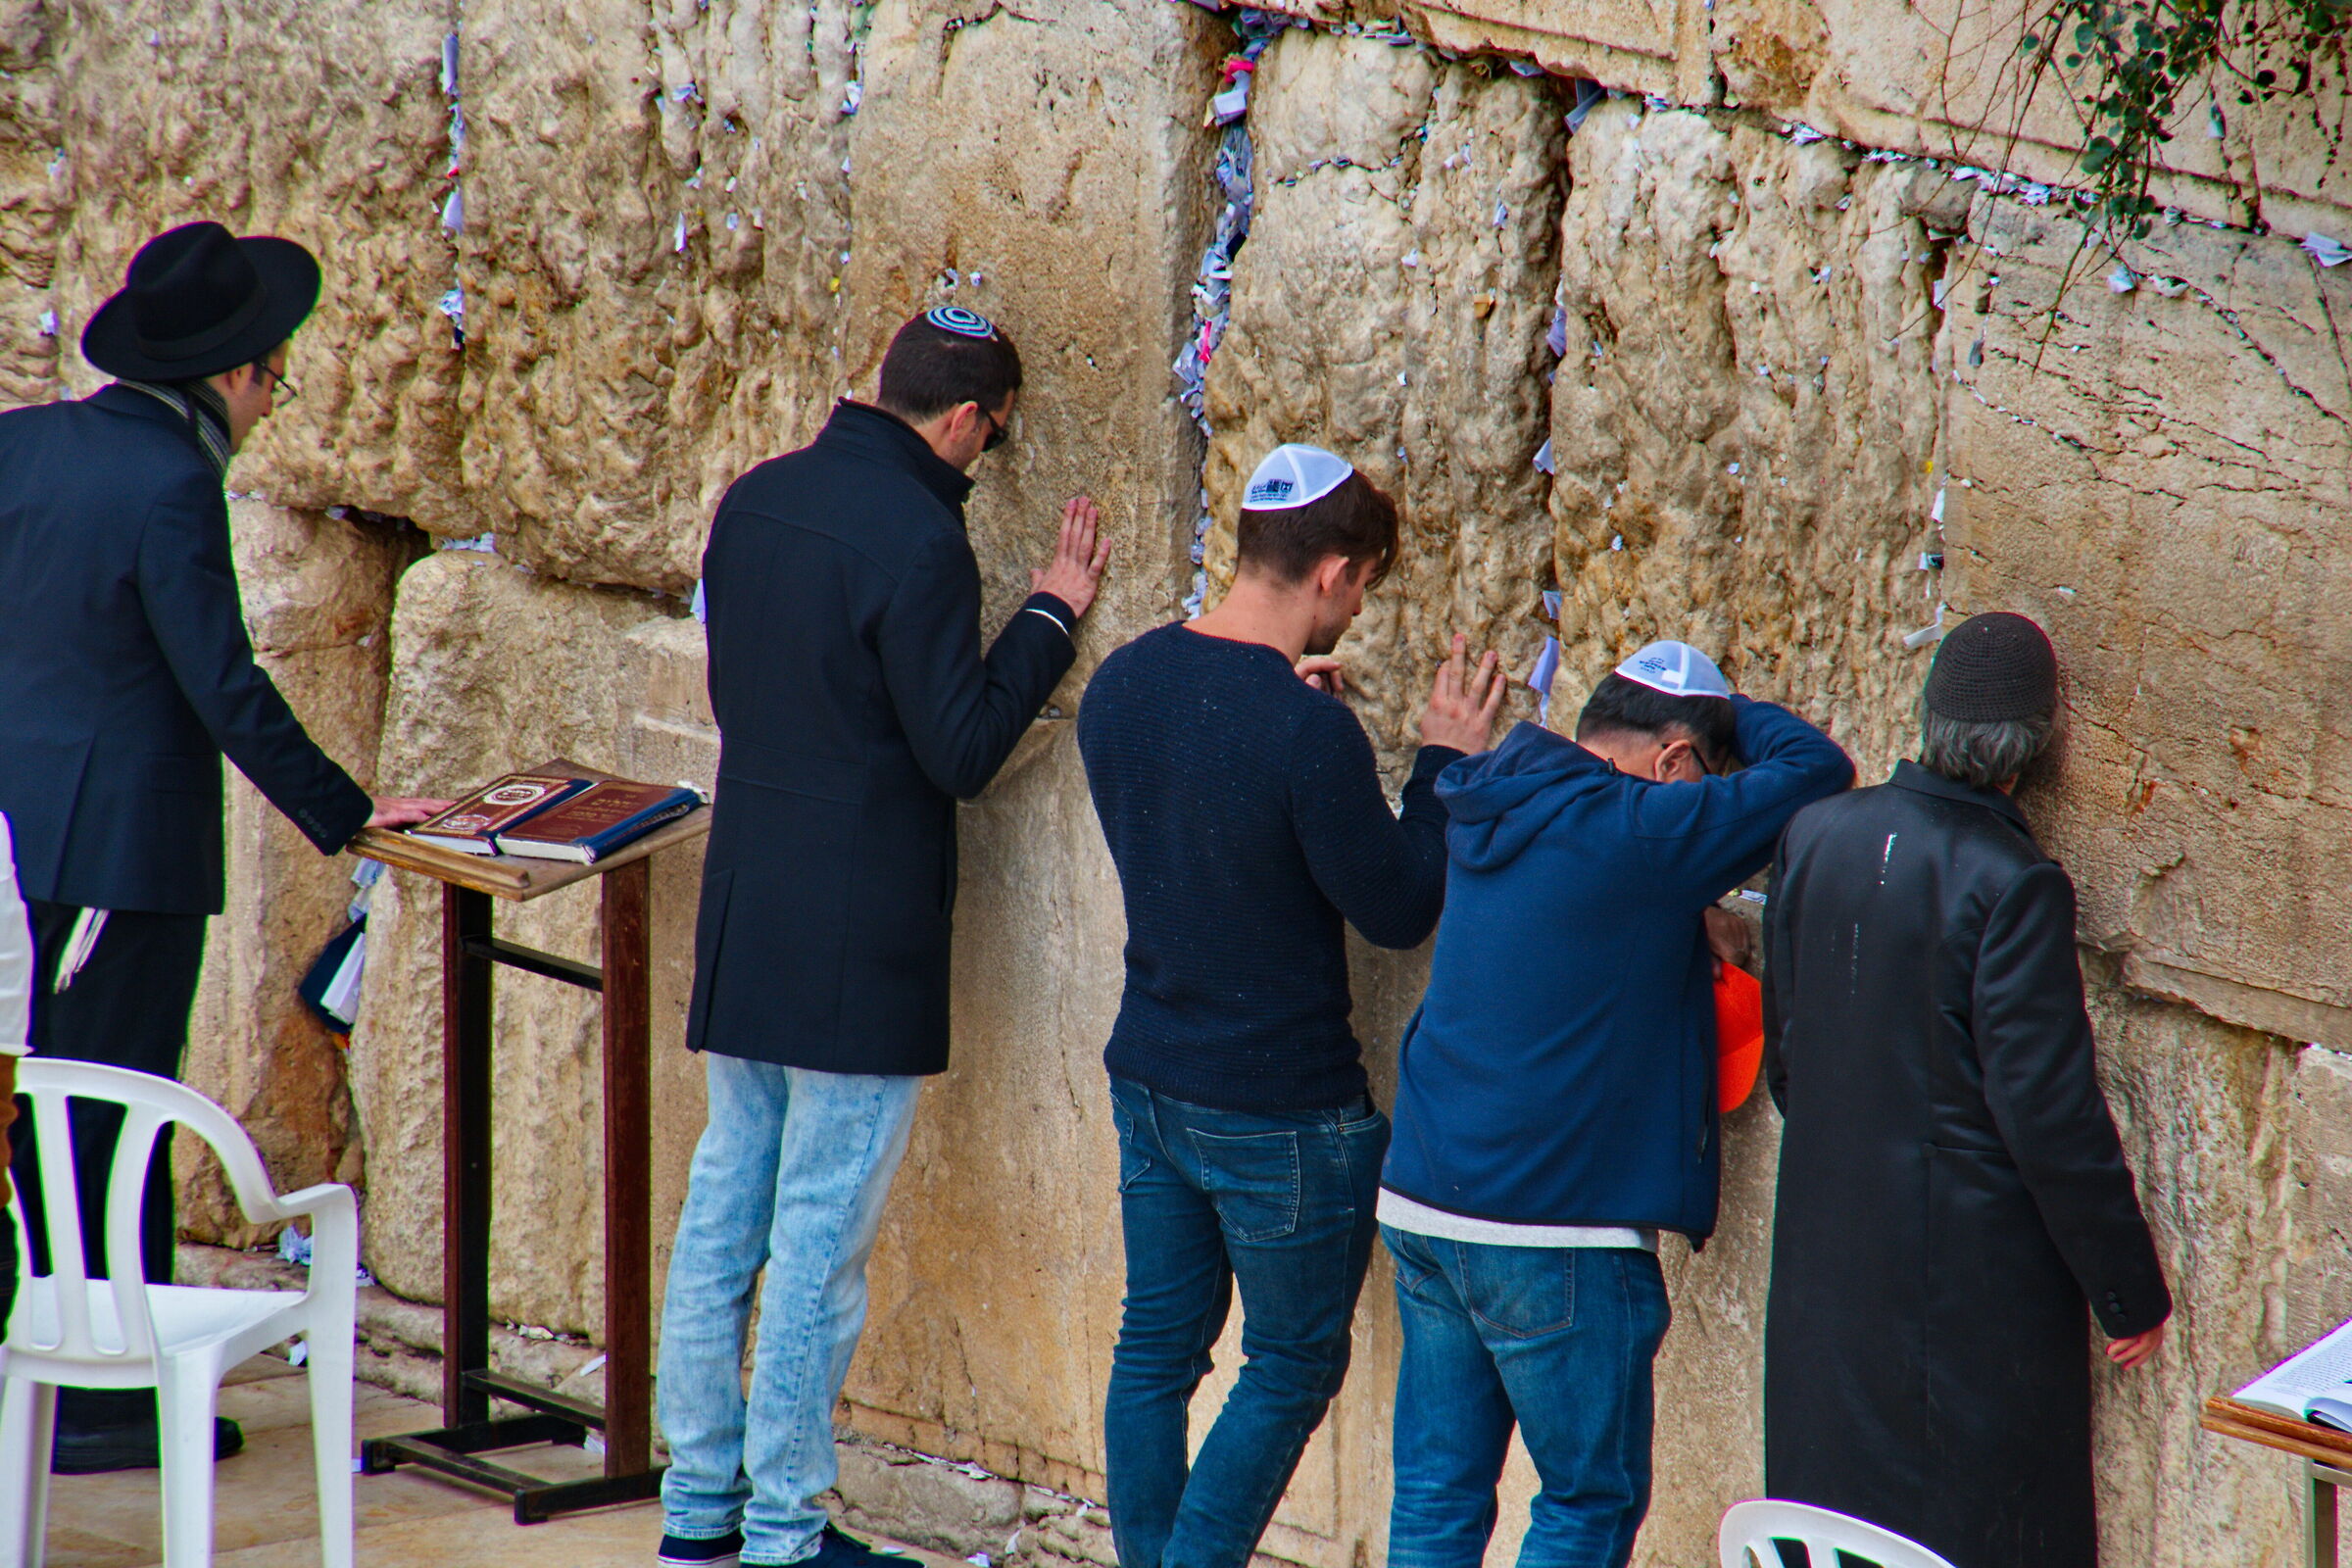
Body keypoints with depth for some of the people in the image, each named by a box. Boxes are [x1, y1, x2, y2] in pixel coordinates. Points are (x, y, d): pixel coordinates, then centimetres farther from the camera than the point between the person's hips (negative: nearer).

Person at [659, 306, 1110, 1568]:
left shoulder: (755, 500, 6)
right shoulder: (916, 540, -18)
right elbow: (962, 750, -15)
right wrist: (1049, 614, -5)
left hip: (743, 911, 8)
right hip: (858, 941, -8)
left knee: (723, 1209, 14)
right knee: (821, 1239, -1)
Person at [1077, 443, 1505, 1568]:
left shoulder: (1123, 685, -1)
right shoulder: (1309, 734, -24)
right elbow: (1398, 910, -15)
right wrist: (1444, 761, -5)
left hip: (1149, 1082, 7)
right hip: (1283, 1110, -7)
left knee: (1156, 1349, 16)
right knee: (1290, 1370, 8)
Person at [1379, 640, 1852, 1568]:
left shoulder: (1487, 818, 8)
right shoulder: (1636, 833, -17)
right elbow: (1816, 768, -10)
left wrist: (1683, 927, 15)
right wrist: (1732, 714, 8)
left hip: (1421, 1207, 8)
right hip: (1555, 1231, -8)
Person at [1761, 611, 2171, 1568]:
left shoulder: (1817, 836, 0)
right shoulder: (2013, 886, -19)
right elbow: (2049, 1111, -18)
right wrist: (2129, 1292, -9)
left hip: (1826, 1245, 6)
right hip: (1977, 1265, -6)